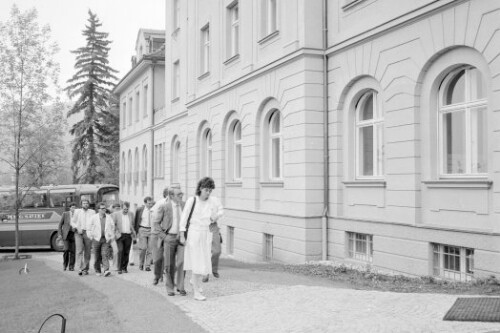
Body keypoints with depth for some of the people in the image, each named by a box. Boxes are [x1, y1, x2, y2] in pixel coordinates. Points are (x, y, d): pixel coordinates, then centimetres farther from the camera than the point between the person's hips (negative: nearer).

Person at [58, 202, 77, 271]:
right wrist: (60, 234, -2)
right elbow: (60, 224, 6)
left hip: (74, 235, 1)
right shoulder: (65, 214, 3)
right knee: (66, 249, -13)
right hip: (66, 234, -1)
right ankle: (65, 265, 6)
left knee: (73, 251, -2)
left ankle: (71, 266, 7)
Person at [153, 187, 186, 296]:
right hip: (169, 237, -2)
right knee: (169, 264, 4)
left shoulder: (184, 205, 4)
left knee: (182, 261, -9)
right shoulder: (164, 207, -6)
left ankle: (180, 287, 3)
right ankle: (169, 288, 18)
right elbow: (155, 223, -2)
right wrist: (162, 236, -8)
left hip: (181, 237, 2)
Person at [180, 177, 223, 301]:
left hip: (207, 235, 4)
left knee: (203, 261, 14)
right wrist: (182, 235, -7)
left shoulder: (213, 200, -2)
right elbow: (184, 217, -6)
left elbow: (221, 210, 17)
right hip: (194, 233, -4)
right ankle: (196, 292, -3)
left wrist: (216, 216, -5)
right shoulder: (192, 200, -11)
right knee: (197, 262, -7)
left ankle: (194, 281, 42)